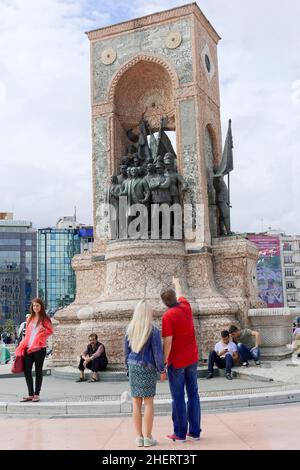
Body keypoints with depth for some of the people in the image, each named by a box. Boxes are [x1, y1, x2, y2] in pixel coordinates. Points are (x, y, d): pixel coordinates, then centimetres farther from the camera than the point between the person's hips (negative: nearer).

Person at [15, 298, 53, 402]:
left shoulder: (45, 319, 0)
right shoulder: (30, 319, 14)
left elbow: (50, 331, 3)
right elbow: (27, 333, 16)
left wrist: (44, 330, -18)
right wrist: (22, 346, 8)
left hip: (39, 348, -5)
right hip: (28, 348, 5)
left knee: (38, 371, 3)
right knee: (26, 370, 2)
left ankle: (36, 394, 10)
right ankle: (30, 394, 11)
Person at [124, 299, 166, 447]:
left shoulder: (129, 329, 2)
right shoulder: (153, 330, -11)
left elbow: (126, 350, 7)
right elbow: (157, 351, -10)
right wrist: (162, 370, 0)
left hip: (133, 367, 4)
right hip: (148, 368, -3)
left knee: (136, 402, 7)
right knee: (148, 402, 4)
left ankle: (139, 437, 12)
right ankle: (148, 437, 7)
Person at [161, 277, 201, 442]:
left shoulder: (168, 316, -15)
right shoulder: (186, 307, 1)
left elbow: (168, 342, -19)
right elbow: (180, 295, 25)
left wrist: (163, 363, -12)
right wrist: (177, 283, 44)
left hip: (176, 361, -5)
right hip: (192, 359, 5)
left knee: (178, 397, 2)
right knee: (193, 395, 9)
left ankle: (180, 433, 8)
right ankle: (194, 431, 14)